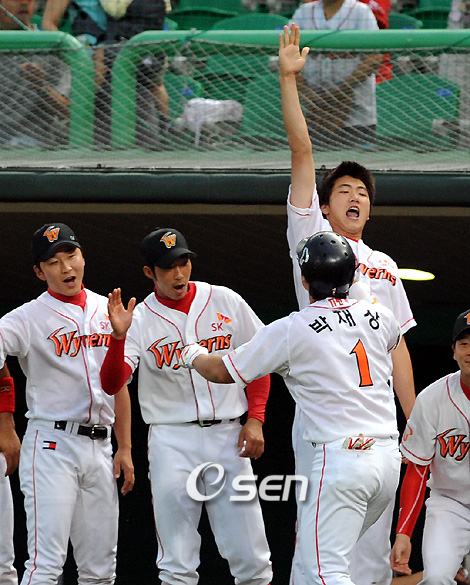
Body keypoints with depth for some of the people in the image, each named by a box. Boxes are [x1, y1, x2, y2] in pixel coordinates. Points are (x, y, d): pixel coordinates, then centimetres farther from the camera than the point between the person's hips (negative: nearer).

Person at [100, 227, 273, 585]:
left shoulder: (225, 302, 4)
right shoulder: (140, 320, -1)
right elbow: (112, 384, -12)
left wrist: (255, 420, 1)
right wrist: (119, 336, -28)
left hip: (228, 435, 1)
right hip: (171, 442, -1)